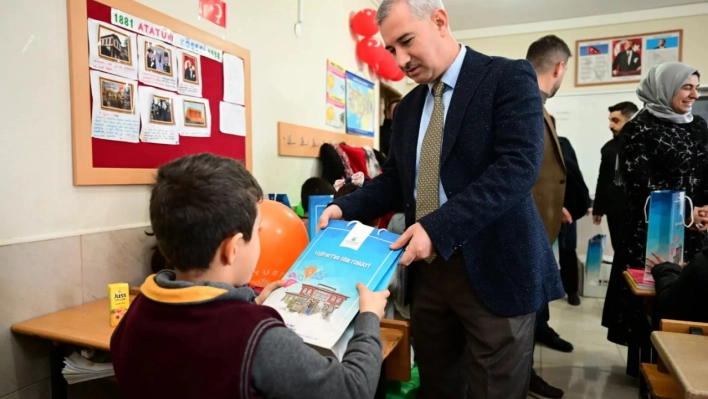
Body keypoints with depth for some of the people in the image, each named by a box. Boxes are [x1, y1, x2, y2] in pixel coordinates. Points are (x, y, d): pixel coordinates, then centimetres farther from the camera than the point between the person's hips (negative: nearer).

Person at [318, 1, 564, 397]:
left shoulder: (510, 77, -6)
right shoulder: (407, 108, 13)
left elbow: (518, 166, -18)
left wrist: (438, 227, -26)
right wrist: (345, 208, -2)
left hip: (493, 269, -5)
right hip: (428, 269, 6)